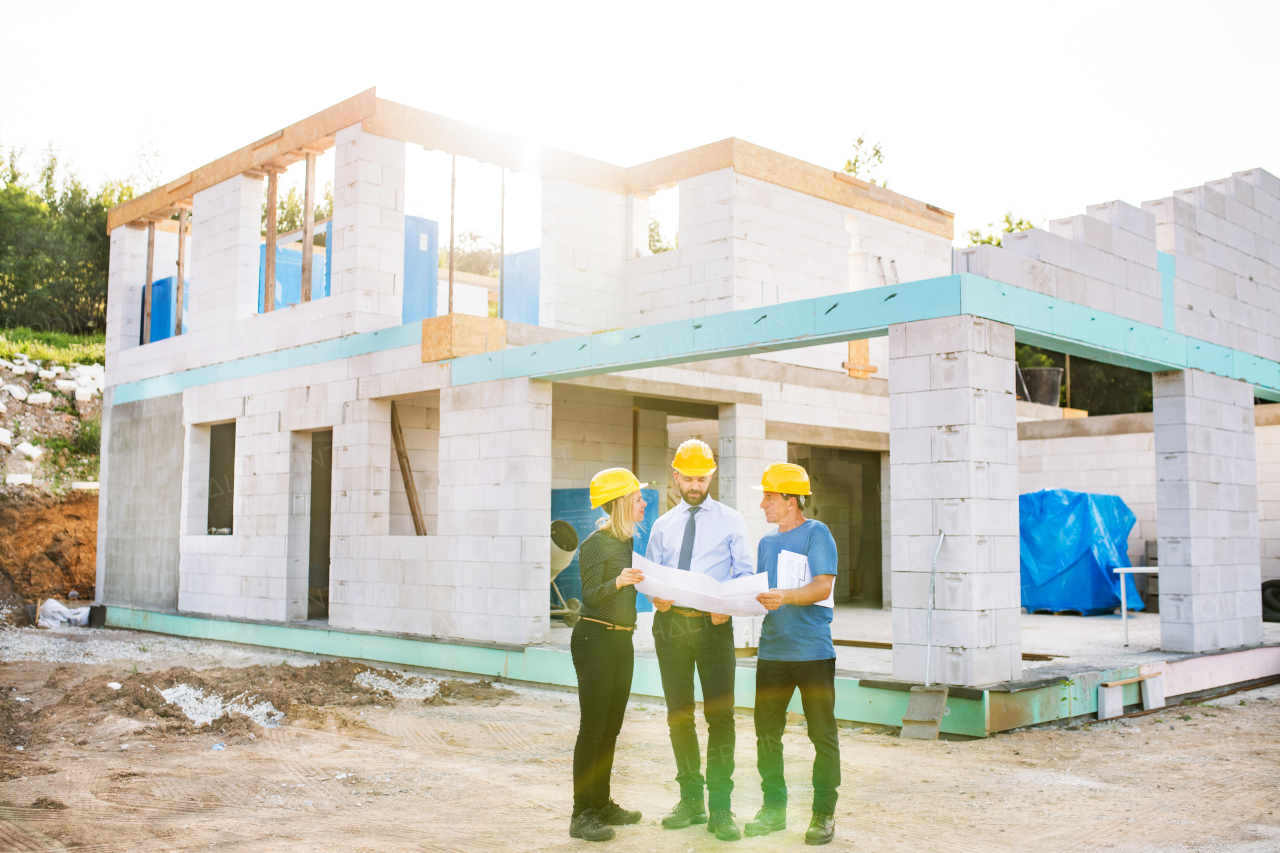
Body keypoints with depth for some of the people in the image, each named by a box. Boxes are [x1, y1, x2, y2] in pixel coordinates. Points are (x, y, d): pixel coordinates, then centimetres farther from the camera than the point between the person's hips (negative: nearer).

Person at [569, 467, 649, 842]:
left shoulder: (629, 541, 13)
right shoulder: (596, 543, -11)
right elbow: (590, 594, -19)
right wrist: (617, 582, -33)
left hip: (622, 640, 8)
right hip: (595, 638, -8)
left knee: (611, 727, 12)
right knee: (593, 727, -6)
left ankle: (601, 804, 22)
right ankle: (581, 815, -1)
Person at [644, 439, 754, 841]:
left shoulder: (731, 520, 6)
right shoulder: (663, 525, 15)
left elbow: (746, 573, 1)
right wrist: (655, 595, -8)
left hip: (714, 624, -3)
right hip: (670, 623, 3)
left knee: (720, 715, -6)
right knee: (679, 715, 9)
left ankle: (720, 808, 1)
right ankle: (691, 800, 23)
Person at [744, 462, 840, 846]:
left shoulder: (816, 533, -5)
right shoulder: (767, 541, 15)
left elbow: (823, 586, -16)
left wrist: (786, 596, -30)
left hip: (813, 652, -6)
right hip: (772, 651, 6)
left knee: (822, 735, 2)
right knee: (766, 733, 8)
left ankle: (823, 814, 13)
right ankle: (773, 808, 20)